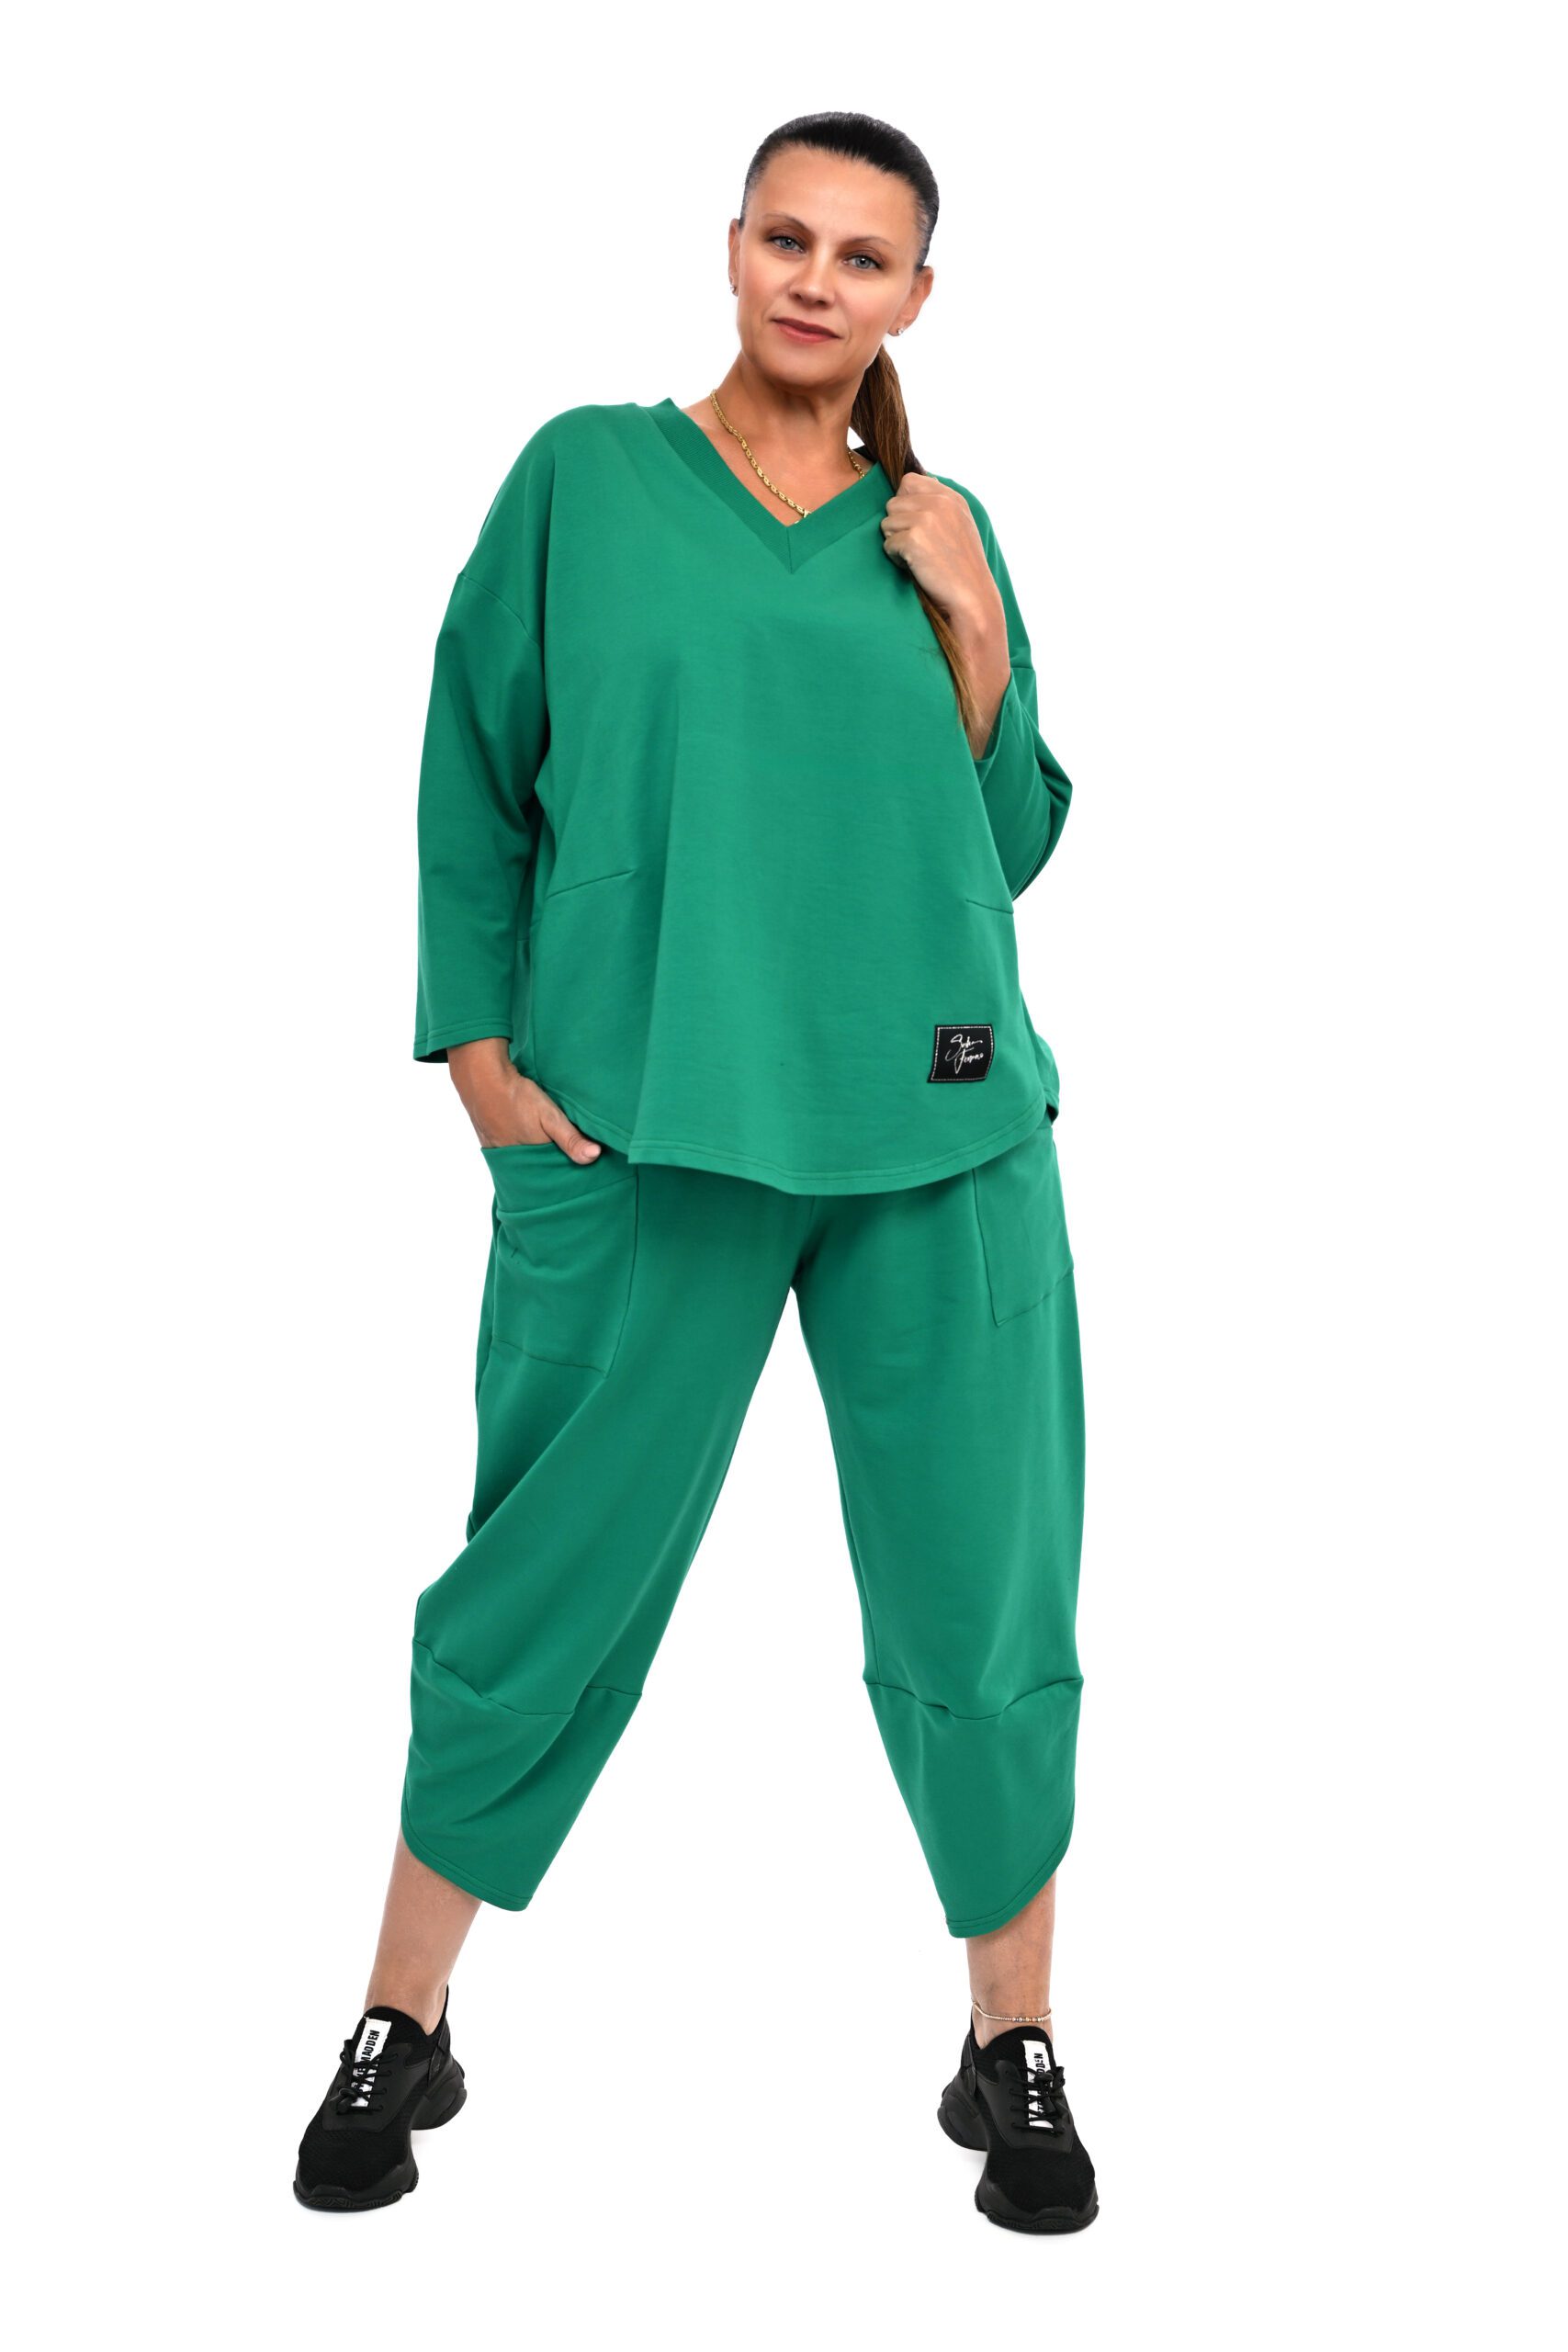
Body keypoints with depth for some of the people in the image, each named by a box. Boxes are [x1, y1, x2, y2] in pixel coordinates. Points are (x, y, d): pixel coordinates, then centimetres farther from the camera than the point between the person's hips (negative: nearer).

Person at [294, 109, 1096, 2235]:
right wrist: (477, 1040, -2)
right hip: (640, 1134, -2)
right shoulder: (587, 476, 6)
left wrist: (974, 636, -2)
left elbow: (1009, 851, 12)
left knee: (984, 1598, 5)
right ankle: (402, 2034, 24)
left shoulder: (941, 535, 12)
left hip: (940, 1140, 2)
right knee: (550, 1579, 4)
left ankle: (1015, 2053, 23)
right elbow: (473, 778, 6)